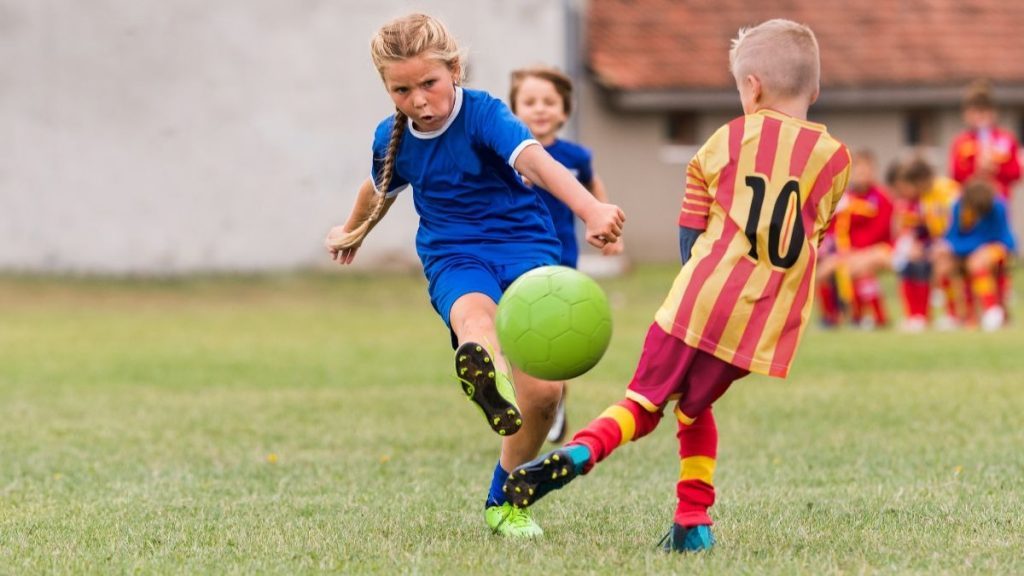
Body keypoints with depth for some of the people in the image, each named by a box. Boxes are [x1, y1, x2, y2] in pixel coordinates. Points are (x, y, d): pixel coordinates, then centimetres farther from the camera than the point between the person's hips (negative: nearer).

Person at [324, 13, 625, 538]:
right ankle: (485, 374, -79)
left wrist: (589, 209, -54)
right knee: (476, 317, -37)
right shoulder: (392, 138, 2)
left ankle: (504, 501, 13)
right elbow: (381, 188, 28)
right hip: (454, 259, 2)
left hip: (524, 245, -2)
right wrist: (352, 232, 49)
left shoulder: (482, 114, -15)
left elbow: (535, 161, -35)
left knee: (543, 391, -15)